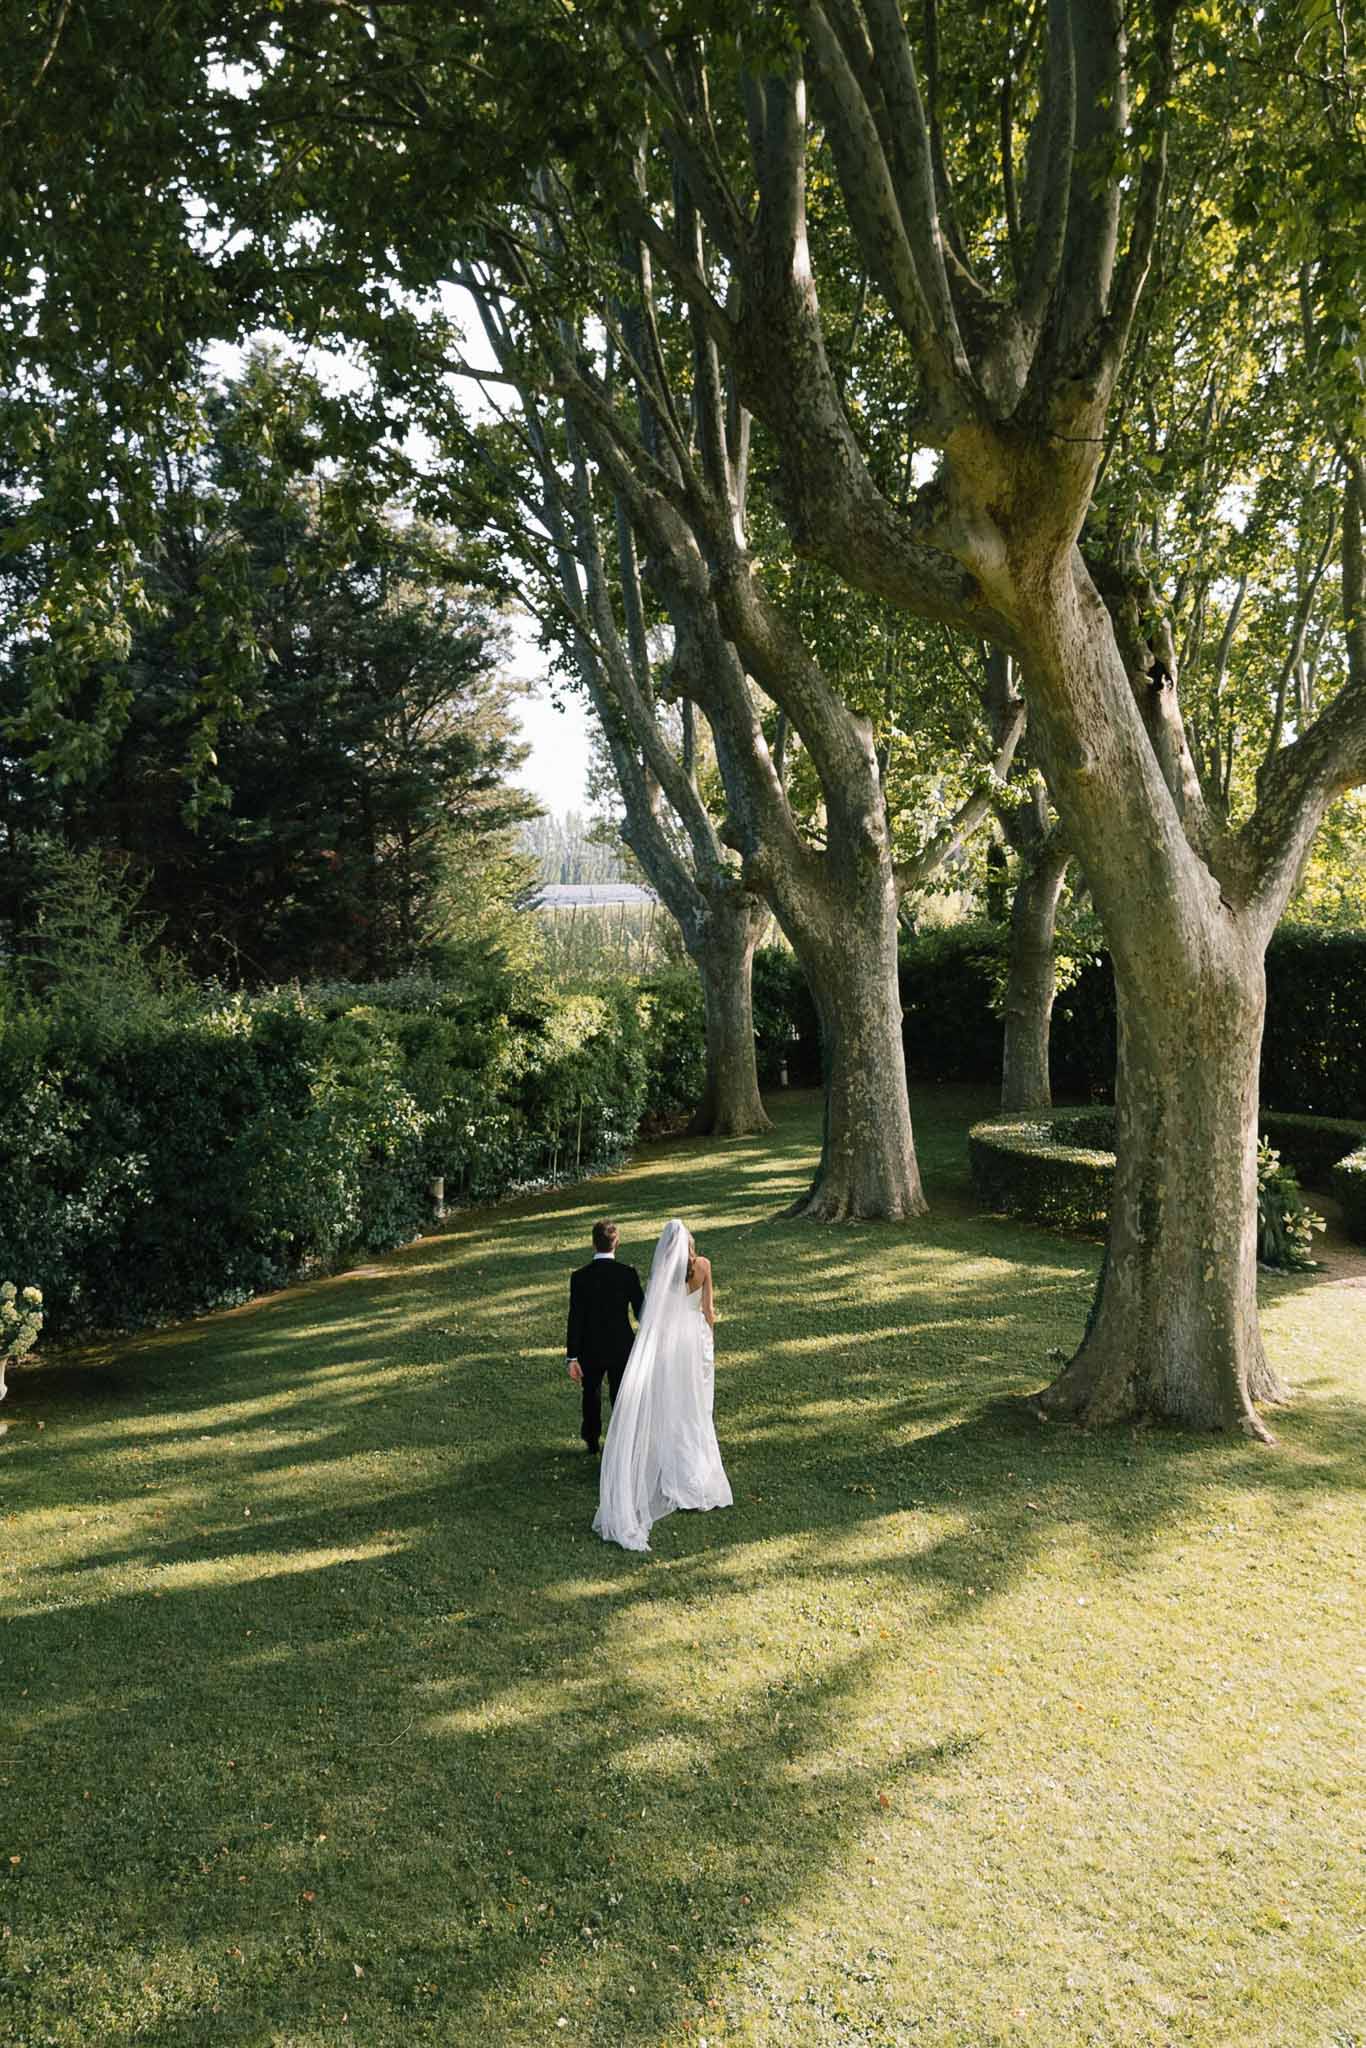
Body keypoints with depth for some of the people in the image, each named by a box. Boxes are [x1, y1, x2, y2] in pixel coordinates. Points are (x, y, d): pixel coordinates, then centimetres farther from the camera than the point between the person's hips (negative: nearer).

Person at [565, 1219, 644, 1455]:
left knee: (591, 1395, 22)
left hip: (591, 1350, 0)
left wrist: (572, 1358, -9)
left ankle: (592, 1444, 36)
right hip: (622, 1348, 0)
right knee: (620, 1397, 15)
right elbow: (641, 1311, -7)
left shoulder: (580, 1277, -15)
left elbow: (575, 1320, -14)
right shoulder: (628, 1273, -14)